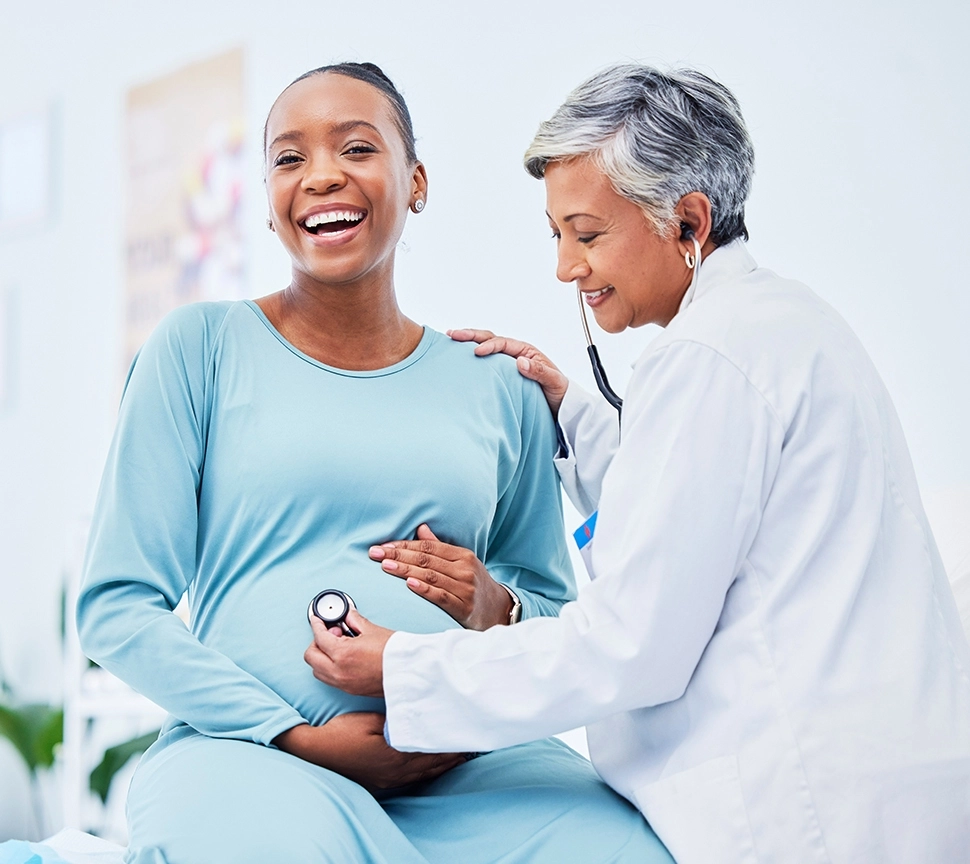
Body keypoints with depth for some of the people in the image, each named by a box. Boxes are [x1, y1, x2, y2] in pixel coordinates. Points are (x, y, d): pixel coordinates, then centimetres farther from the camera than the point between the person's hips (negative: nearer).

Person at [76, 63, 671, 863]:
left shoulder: (501, 386, 14)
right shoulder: (201, 346, 6)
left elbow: (562, 616, 23)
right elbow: (118, 607, 1)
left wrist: (498, 612, -2)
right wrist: (301, 739, -10)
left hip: (463, 761, 3)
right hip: (250, 751, -3)